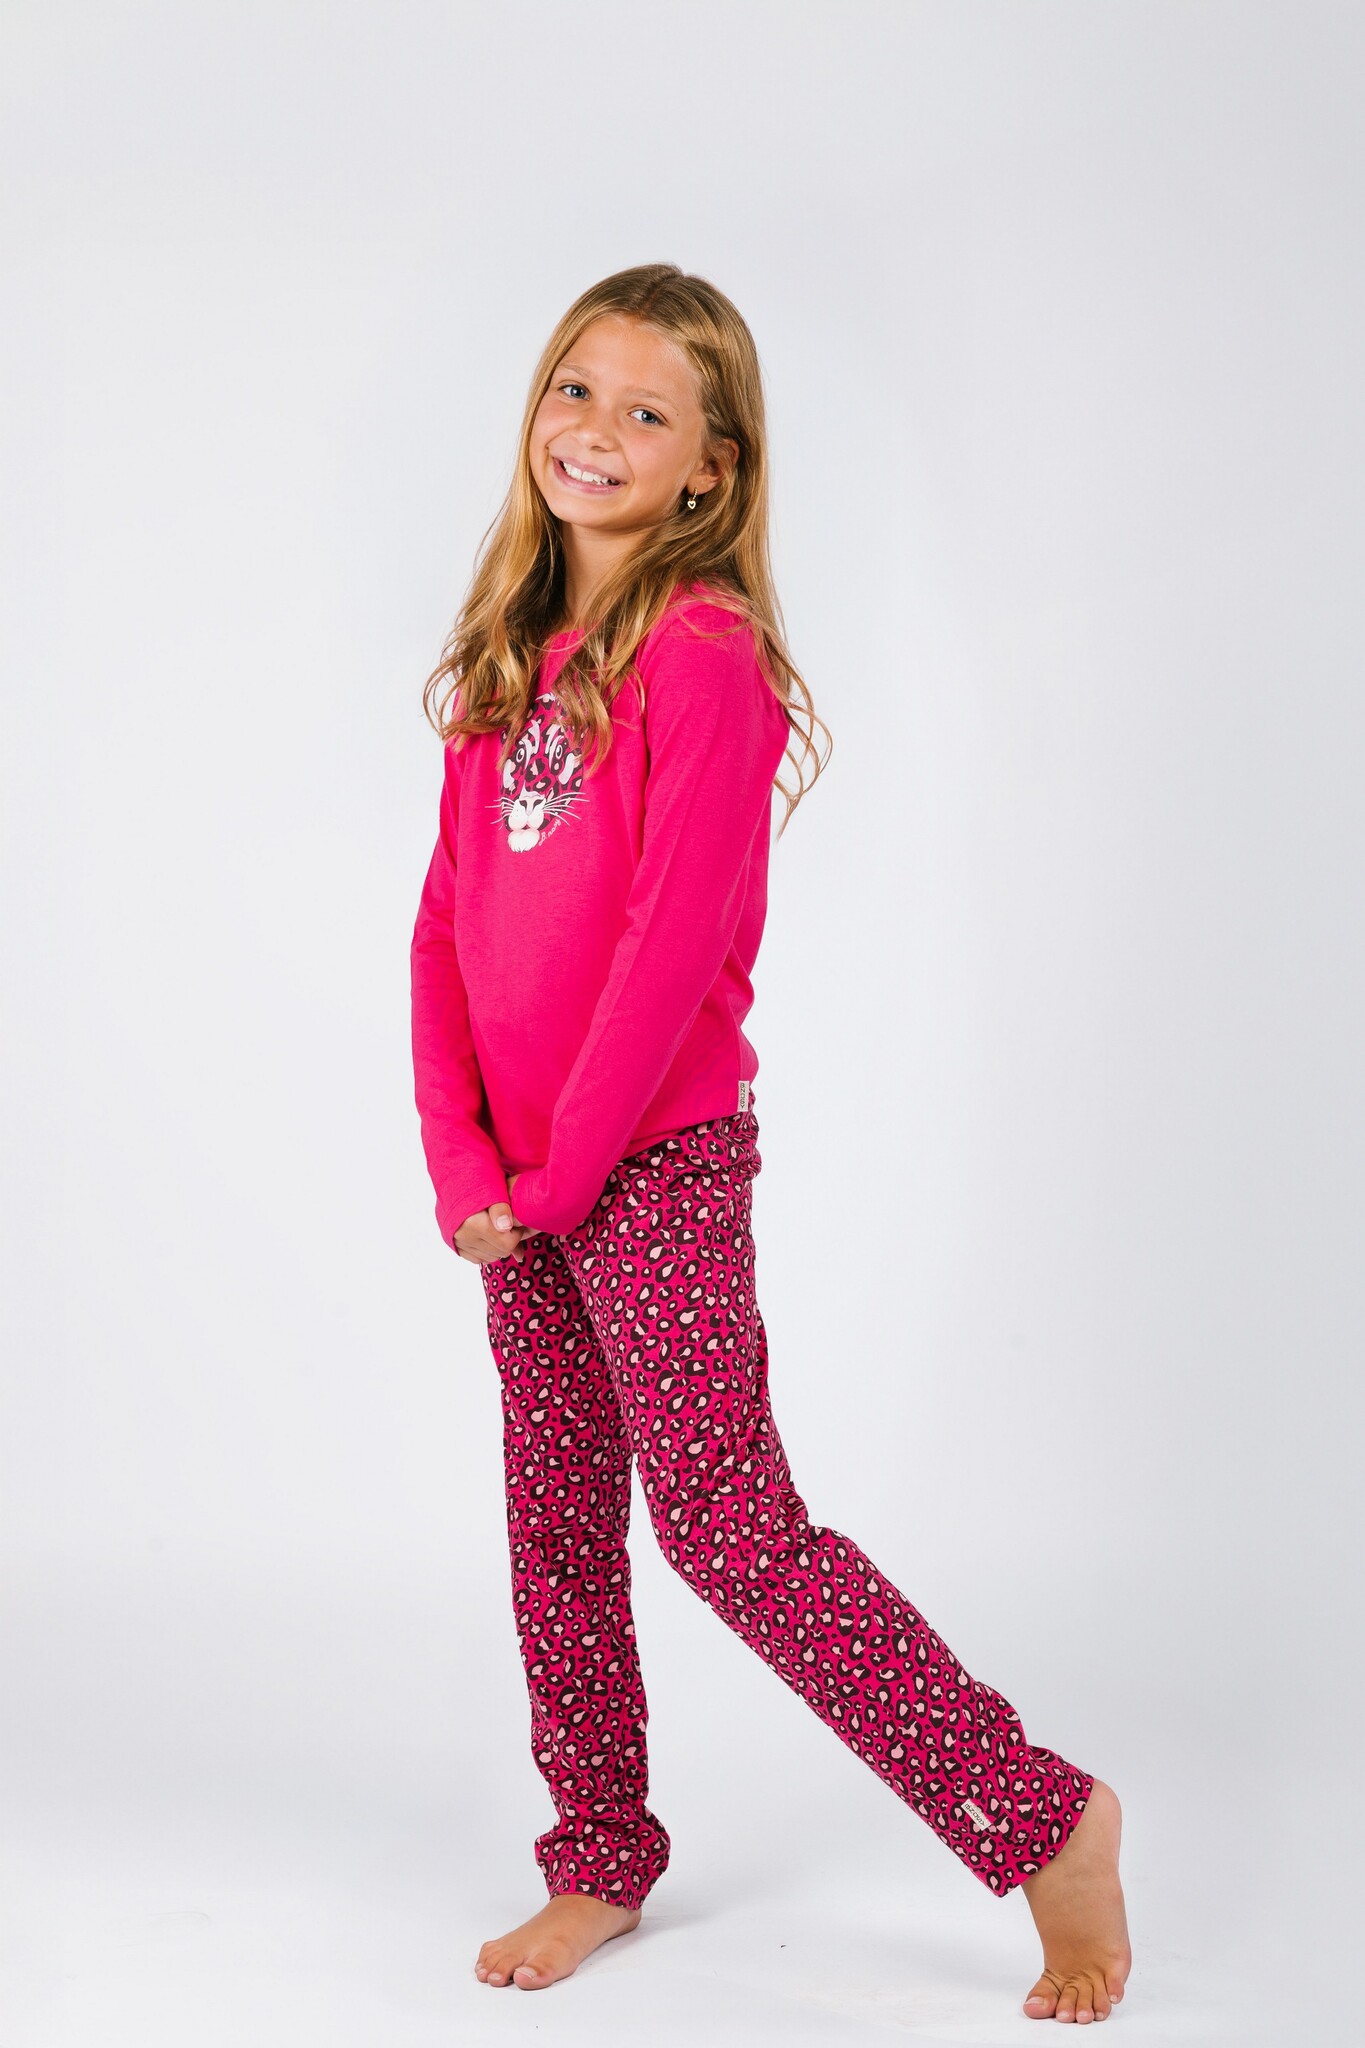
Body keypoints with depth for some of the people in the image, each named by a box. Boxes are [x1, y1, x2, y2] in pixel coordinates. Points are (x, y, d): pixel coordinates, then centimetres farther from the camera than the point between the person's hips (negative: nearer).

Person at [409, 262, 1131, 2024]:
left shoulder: (701, 651, -12)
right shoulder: (509, 657, 10)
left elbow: (679, 939, -17)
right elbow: (447, 919, 7)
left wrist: (562, 1166, -13)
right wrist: (462, 1159, -3)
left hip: (659, 1155, -7)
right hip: (522, 1177, 7)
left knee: (725, 1526, -6)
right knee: (556, 1519, 14)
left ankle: (1040, 1815, 6)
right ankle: (601, 1858, 30)